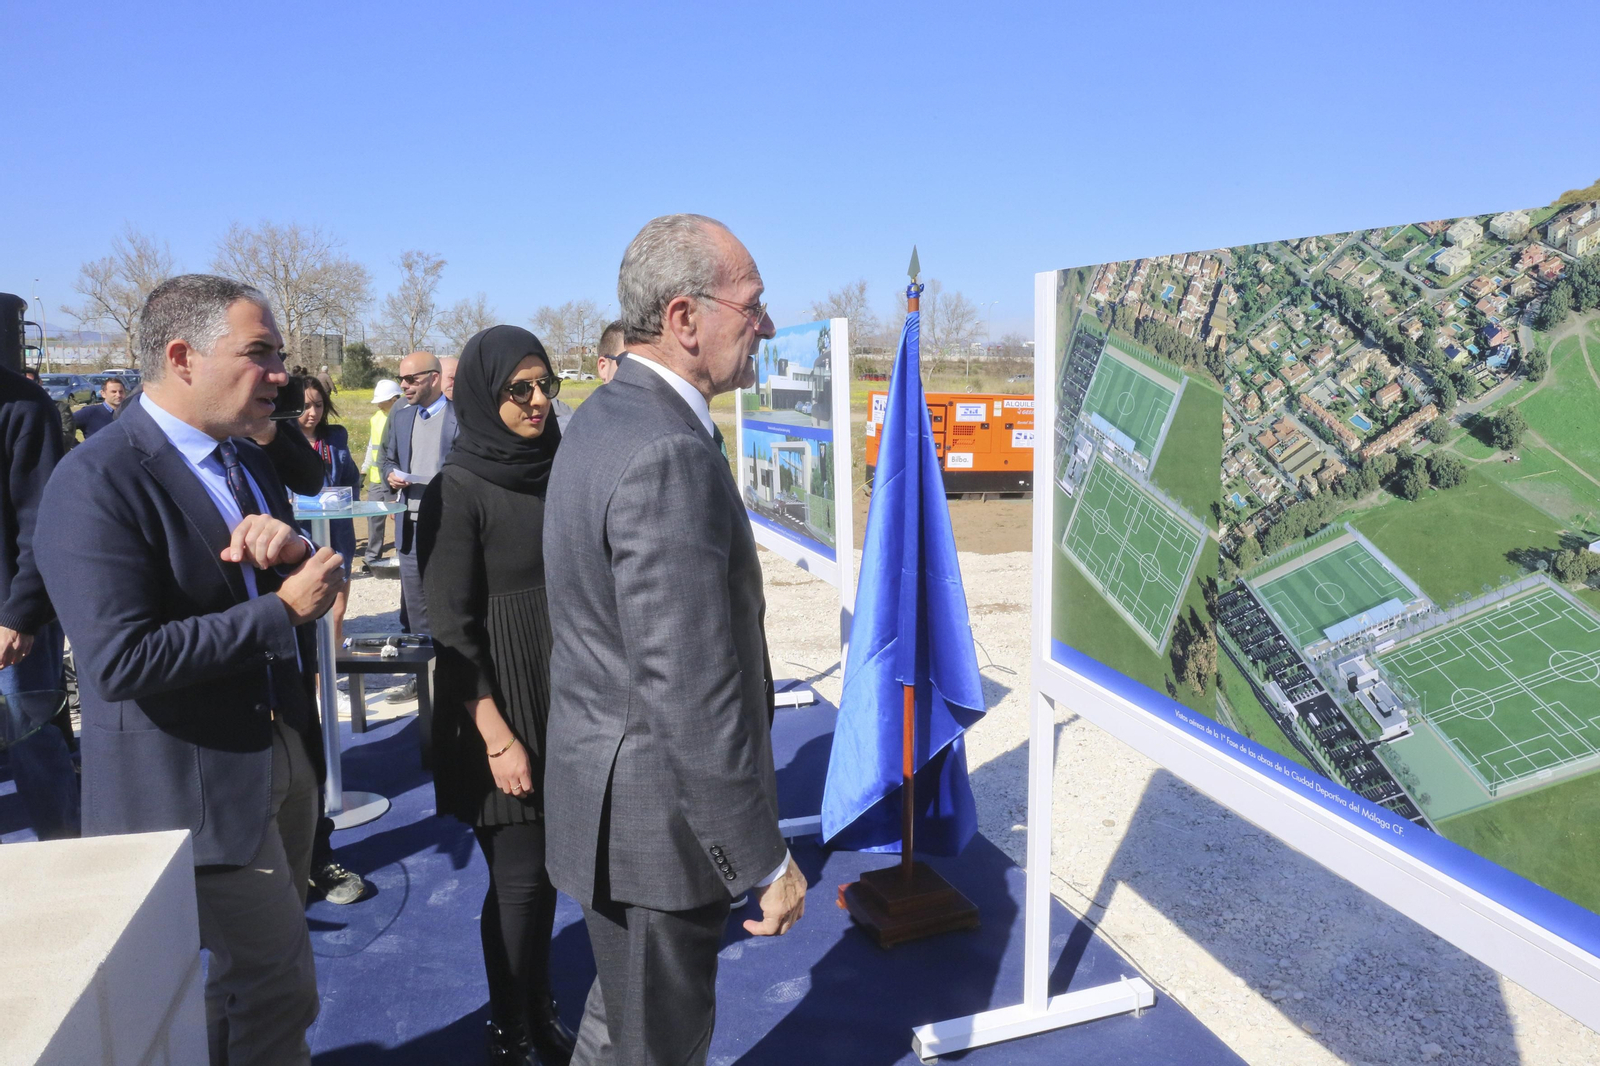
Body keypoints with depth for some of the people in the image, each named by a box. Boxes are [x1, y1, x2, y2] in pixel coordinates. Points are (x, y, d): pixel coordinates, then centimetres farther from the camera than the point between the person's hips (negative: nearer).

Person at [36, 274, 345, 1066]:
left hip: (286, 753, 8)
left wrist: (290, 552, -11)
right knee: (277, 992, 4)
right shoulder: (97, 482, -18)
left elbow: (298, 590, 12)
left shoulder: (248, 460, 8)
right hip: (198, 784, -8)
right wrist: (283, 610, -22)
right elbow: (124, 659, -25)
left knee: (260, 978, 22)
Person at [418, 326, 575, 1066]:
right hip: (504, 707, -6)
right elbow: (451, 627, -15)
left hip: (565, 700, 6)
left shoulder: (555, 471, 4)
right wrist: (498, 737, -17)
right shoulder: (458, 490, -14)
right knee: (519, 875, 6)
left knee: (546, 866, 16)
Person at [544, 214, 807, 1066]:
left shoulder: (603, 419, 6)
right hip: (655, 818, -9)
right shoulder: (669, 454, -27)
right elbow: (692, 696, -28)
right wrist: (766, 862, -17)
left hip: (607, 793, 9)